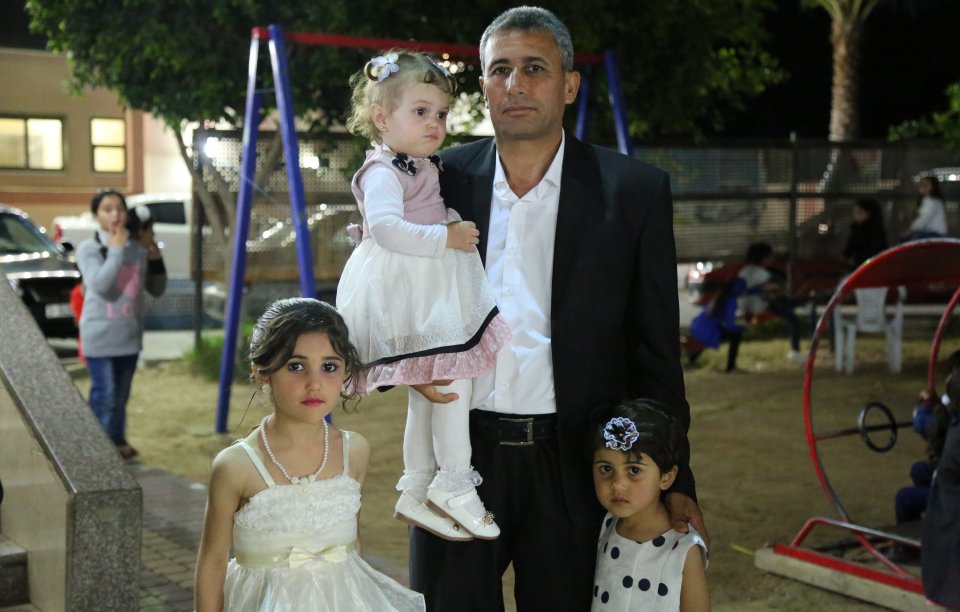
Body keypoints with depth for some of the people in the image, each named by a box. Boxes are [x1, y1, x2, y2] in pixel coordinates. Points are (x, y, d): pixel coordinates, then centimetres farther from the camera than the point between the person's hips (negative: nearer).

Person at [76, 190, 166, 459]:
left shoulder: (138, 248, 4)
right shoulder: (88, 248, -9)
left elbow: (156, 290, 11)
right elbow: (100, 284, -24)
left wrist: (156, 261, -5)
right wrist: (116, 249, -20)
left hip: (129, 334, 5)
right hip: (100, 335, -5)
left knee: (121, 394, 16)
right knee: (104, 395, -4)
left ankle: (118, 440, 30)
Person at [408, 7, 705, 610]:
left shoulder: (634, 191, -1)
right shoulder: (441, 181, 3)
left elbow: (656, 351, 1)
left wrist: (674, 481, 1)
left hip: (573, 465, -1)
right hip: (458, 453, 1)